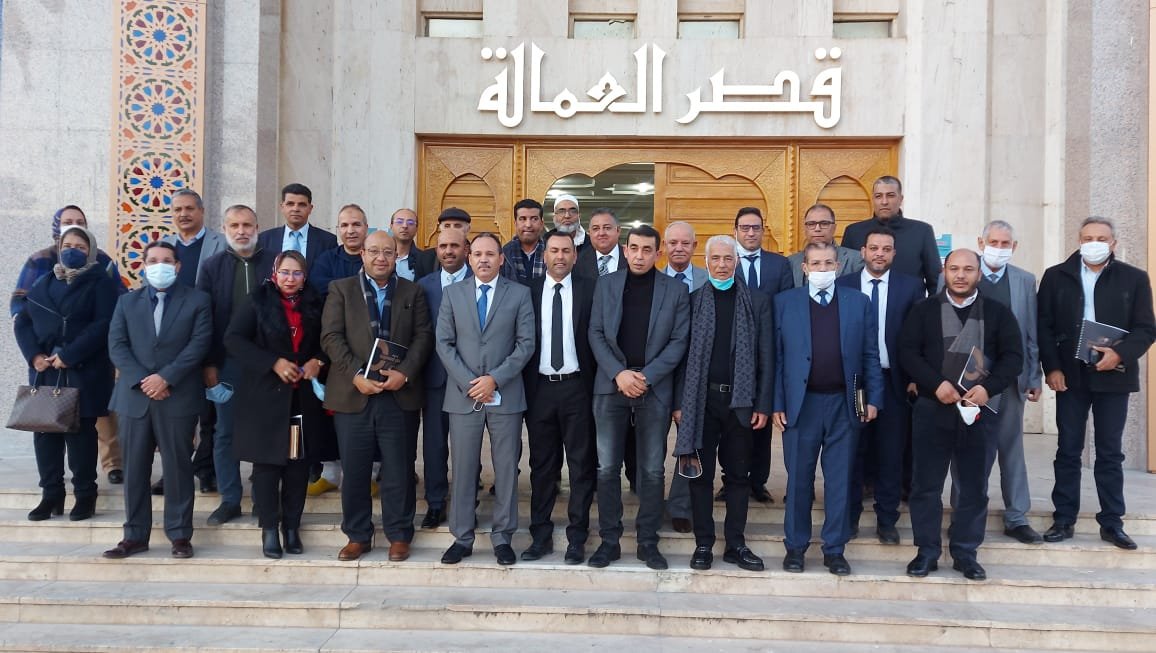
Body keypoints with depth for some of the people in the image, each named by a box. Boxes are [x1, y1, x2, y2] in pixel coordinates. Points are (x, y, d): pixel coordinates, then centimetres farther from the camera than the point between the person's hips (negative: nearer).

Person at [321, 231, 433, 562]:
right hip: (353, 393, 0)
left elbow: (423, 336, 2)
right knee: (354, 470, 6)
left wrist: (405, 373, -12)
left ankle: (399, 535, 16)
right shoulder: (341, 289, 8)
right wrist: (356, 375, -12)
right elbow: (331, 336, -1)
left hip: (400, 394, 0)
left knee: (399, 470, 4)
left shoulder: (413, 292, 11)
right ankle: (357, 535, 19)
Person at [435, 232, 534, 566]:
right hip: (462, 395, 1)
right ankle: (462, 538, 15)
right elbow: (444, 343, 3)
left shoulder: (519, 293, 4)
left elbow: (526, 343, -2)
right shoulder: (452, 293, 8)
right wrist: (469, 383, -8)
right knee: (463, 469, 5)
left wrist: (495, 378, -12)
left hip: (506, 395, -1)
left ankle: (502, 537, 16)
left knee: (506, 469, 5)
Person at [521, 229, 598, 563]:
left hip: (576, 387, -1)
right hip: (540, 388, 2)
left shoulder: (589, 290, 0)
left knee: (581, 465, 4)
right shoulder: (529, 291, 5)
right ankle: (541, 536, 20)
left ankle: (577, 539, 13)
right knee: (542, 466, 10)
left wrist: (597, 385, -8)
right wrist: (523, 387, -1)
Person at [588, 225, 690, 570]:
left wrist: (647, 377, -11)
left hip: (655, 388, -1)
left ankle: (648, 542, 16)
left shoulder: (675, 290, 4)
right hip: (611, 386, 1)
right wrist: (619, 373, -10)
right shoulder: (606, 284, 7)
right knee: (607, 468, 3)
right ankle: (609, 540, 14)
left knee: (652, 470, 5)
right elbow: (596, 334, 3)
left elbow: (678, 341, -1)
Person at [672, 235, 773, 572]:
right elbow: (682, 354, 2)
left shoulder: (757, 302, 4)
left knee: (738, 475, 9)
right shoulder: (692, 301, 3)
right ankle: (703, 544, 15)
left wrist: (763, 404, -2)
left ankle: (736, 544, 19)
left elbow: (766, 356, 3)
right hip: (700, 399, 0)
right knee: (701, 474, 5)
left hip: (740, 400, 1)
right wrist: (679, 403, -2)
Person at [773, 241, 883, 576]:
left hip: (845, 404, 1)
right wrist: (777, 404, -4)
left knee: (839, 480, 7)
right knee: (799, 480, 7)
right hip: (801, 404, -1)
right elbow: (777, 356, 0)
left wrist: (873, 398, -1)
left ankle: (835, 549, 19)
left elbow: (870, 356, 6)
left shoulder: (859, 303, 7)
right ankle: (796, 546, 20)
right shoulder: (785, 302, 3)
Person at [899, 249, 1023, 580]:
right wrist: (936, 384, -15)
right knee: (926, 484, 3)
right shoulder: (923, 311, 5)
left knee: (974, 486, 7)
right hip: (931, 409, -1)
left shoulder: (998, 313, 7)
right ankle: (927, 551, 15)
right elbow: (907, 352, -2)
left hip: (978, 410, 1)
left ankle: (965, 553, 19)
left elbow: (1013, 356, 2)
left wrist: (988, 388, -14)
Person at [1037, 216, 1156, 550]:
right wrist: (1052, 368, -8)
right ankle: (1064, 519, 12)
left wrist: (1120, 354, -17)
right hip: (1070, 375, 0)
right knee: (1068, 451, 5)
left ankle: (1111, 523, 14)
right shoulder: (1056, 276, 5)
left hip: (1113, 376, 0)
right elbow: (1044, 325, 1)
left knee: (1110, 452, 6)